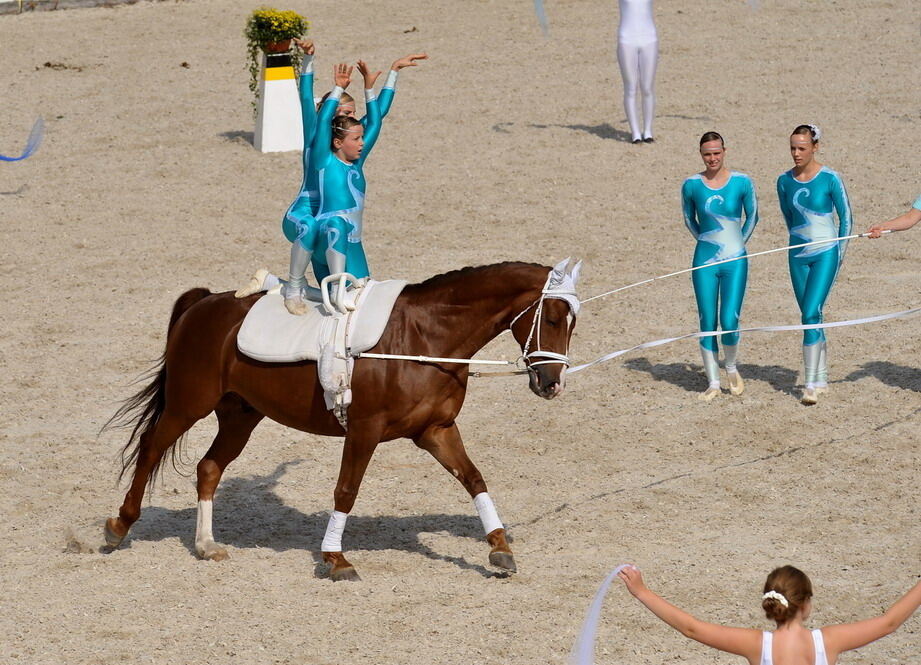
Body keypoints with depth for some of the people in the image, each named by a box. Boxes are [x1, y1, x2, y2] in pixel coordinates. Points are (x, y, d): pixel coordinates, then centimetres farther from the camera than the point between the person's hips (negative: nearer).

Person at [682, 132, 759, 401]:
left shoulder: (742, 182, -4)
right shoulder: (692, 185, -1)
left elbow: (752, 217, 11)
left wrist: (739, 242, 10)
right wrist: (705, 240, 11)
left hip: (735, 261, -1)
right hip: (705, 261, 1)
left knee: (729, 322, -9)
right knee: (707, 323, 1)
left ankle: (732, 369, 19)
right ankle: (713, 383, 11)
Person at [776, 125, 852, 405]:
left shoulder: (830, 179, -10)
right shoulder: (785, 181, 2)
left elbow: (846, 217, 0)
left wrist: (839, 252, 3)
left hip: (825, 254, -5)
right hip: (798, 255, 5)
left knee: (811, 314, -15)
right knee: (811, 317, 9)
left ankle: (811, 384, -14)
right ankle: (822, 378, 20)